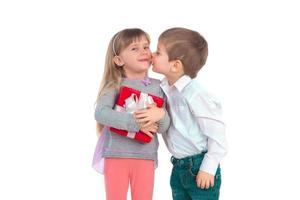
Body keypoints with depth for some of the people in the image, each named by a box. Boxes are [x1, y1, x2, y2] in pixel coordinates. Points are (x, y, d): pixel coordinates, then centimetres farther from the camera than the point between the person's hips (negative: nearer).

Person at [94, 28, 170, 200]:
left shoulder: (158, 86, 3)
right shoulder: (115, 85, -4)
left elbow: (163, 127, 2)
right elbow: (101, 113, -20)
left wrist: (161, 115, -22)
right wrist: (137, 122, -25)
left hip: (146, 157, 2)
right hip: (116, 155, -2)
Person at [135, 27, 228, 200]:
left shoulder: (194, 94, -22)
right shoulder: (164, 89, 0)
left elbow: (216, 132, -18)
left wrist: (208, 168, -15)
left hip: (200, 167, -7)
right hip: (178, 167, 8)